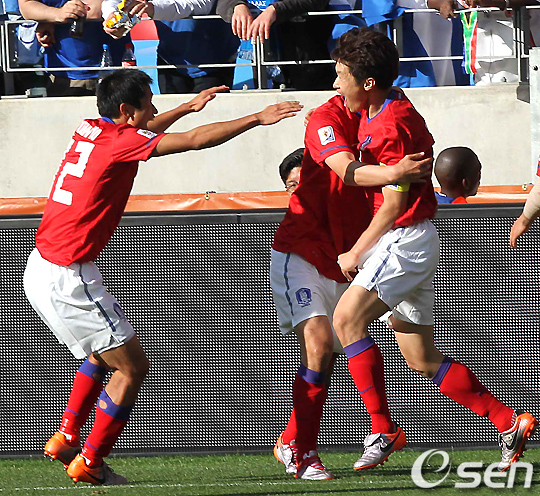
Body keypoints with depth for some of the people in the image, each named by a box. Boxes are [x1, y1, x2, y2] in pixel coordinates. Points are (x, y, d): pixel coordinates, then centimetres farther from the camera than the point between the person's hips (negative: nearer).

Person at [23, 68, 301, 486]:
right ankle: (87, 463, 3)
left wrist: (188, 107, 37)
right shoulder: (120, 140, -14)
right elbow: (196, 139, -14)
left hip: (42, 269, 9)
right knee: (132, 366, 0)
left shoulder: (90, 130, 10)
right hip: (68, 278, -9)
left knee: (103, 353, 28)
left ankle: (66, 439, 25)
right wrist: (257, 119, -5)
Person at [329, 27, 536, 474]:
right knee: (423, 360, 9)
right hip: (404, 243, 10)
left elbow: (395, 203, -18)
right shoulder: (375, 109, 10)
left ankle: (383, 431, -22)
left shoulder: (393, 126, -19)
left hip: (406, 240, -10)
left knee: (347, 317, -22)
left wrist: (356, 253, -11)